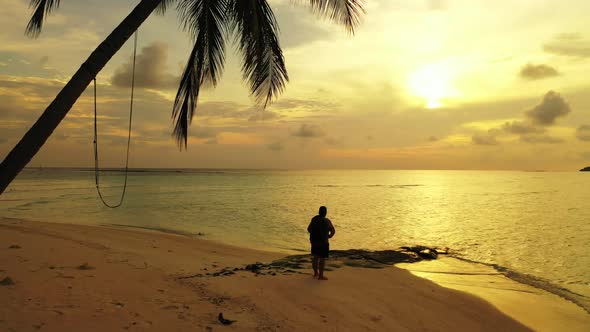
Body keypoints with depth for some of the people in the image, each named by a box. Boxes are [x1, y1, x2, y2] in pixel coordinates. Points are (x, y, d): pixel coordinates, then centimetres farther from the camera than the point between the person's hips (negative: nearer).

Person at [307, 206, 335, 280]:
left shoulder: (314, 219, 1)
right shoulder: (327, 221, -14)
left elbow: (309, 229, 9)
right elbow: (333, 231, -8)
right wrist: (329, 236, 10)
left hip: (314, 241, 6)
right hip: (323, 242, -6)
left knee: (315, 257, 17)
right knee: (322, 259, 2)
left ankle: (315, 273, 29)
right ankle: (320, 276, 5)